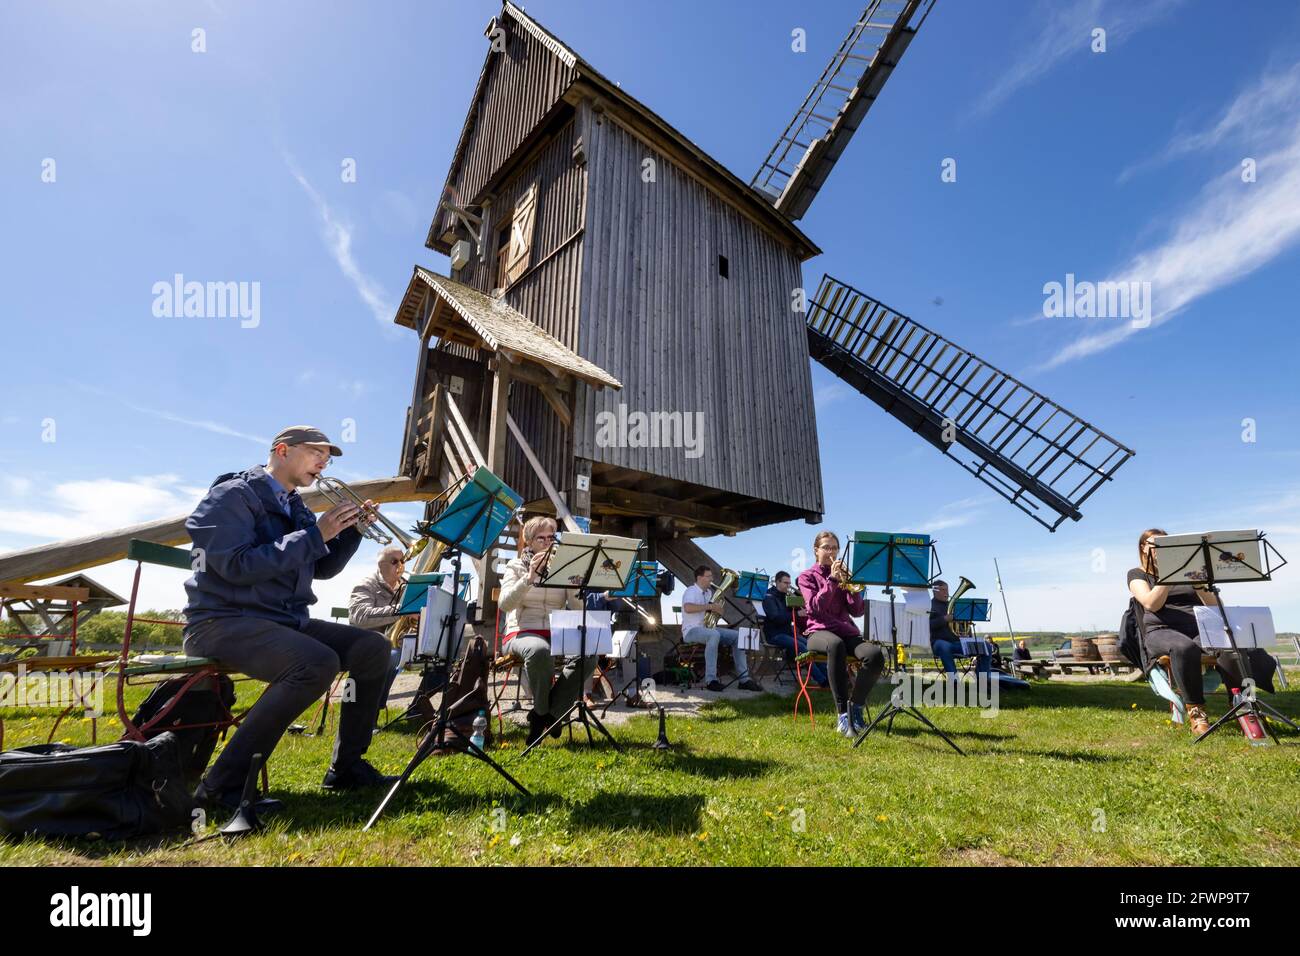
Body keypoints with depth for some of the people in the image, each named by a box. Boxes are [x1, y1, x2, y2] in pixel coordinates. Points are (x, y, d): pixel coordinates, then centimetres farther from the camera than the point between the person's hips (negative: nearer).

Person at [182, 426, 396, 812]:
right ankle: (224, 783, -21)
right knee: (318, 663, -34)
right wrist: (315, 535, -20)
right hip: (224, 621, -8)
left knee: (373, 648, -5)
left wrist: (352, 530, 1)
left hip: (284, 620, 8)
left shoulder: (295, 508, 16)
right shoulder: (233, 495, -8)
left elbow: (323, 568, 17)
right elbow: (237, 566, -22)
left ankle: (346, 767, 4)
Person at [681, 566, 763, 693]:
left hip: (710, 629, 8)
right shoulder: (691, 591, -8)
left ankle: (744, 679, -8)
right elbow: (687, 608, -30)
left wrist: (719, 609, 0)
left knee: (737, 635, -7)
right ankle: (710, 680, -37)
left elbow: (718, 609, 25)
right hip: (692, 631, -8)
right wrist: (709, 606, -27)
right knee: (714, 634, -39)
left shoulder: (709, 592, 18)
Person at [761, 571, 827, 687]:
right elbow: (775, 617, -22)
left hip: (788, 632, 7)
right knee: (801, 647, -27)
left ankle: (827, 675, -18)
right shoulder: (769, 597, -8)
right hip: (775, 634, -7)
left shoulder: (786, 596, 15)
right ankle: (821, 681, -28)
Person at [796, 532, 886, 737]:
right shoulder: (807, 576, 9)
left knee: (875, 654, -29)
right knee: (836, 645, -41)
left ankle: (855, 706, -10)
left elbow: (858, 611, 5)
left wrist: (847, 583, -8)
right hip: (820, 631, -3)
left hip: (847, 631, 3)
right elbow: (815, 607, -9)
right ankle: (843, 713, -35)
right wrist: (832, 580, -14)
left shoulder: (843, 575, 17)